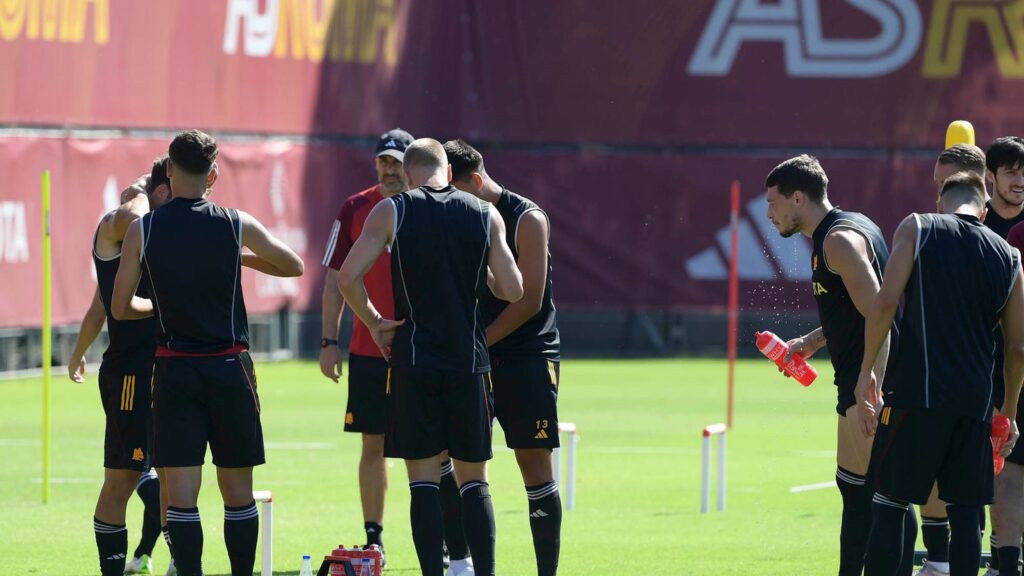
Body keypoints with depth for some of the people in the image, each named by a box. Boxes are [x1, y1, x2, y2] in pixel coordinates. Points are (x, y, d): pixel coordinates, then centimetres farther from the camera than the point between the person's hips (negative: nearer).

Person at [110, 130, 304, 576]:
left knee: (181, 490, -2)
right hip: (229, 367, 1)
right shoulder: (237, 225, -3)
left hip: (174, 369, -1)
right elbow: (294, 267, 11)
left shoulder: (142, 230, -3)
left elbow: (120, 308, 3)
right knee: (237, 489, 10)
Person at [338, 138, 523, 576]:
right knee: (474, 480, 9)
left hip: (414, 359, -2)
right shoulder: (486, 215, 4)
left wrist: (373, 322, 4)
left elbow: (347, 277, -9)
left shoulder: (392, 212, -1)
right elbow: (512, 290, 2)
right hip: (470, 359, 2)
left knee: (423, 478, 0)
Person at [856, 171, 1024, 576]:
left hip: (916, 391, -3)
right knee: (964, 511, 7)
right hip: (975, 400, 3)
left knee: (890, 502, 0)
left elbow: (886, 301, -8)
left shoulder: (917, 228, 3)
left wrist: (866, 372, 0)